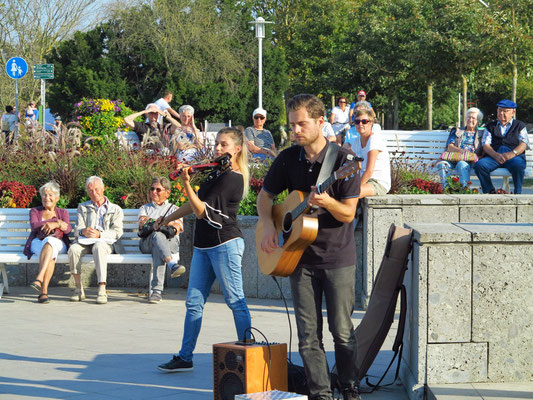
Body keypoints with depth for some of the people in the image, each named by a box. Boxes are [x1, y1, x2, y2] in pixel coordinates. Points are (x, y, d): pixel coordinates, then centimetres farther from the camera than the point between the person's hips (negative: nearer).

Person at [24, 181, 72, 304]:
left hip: (58, 243, 0)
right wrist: (58, 222, -12)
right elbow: (34, 225, -3)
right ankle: (44, 290, -52)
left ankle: (39, 278, -56)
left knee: (49, 241, -39)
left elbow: (68, 229, 2)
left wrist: (55, 224, -21)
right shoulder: (35, 211, 21)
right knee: (51, 253, -38)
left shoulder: (63, 212, 22)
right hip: (37, 243, 0)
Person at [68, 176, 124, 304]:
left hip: (105, 242, -2)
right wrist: (83, 231, -15)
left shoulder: (116, 210, 18)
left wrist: (99, 234, -16)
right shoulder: (83, 207, 25)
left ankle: (102, 290, -48)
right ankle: (79, 289, -27)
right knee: (73, 249, -33)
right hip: (85, 241, 2)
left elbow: (117, 232, 2)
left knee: (99, 247, -40)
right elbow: (77, 229, 11)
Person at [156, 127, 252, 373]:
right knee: (194, 302, 7)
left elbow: (202, 211, -17)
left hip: (224, 244, -9)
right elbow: (196, 205, 24)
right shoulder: (216, 174, 15)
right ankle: (185, 358, 10)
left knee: (236, 302, -4)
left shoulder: (232, 179, -13)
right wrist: (168, 219, 25)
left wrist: (186, 184, -22)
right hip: (203, 246, 9)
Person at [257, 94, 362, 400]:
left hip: (338, 257, -4)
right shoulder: (288, 159, 3)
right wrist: (268, 226, -1)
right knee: (308, 335, 3)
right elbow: (265, 196, 17)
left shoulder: (343, 159, -10)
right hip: (300, 257, 4)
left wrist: (327, 202, -32)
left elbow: (348, 214, -12)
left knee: (342, 331, 1)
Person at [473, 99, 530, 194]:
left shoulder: (520, 125, 20)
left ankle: (517, 193, -22)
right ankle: (490, 192, -18)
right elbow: (486, 145, 9)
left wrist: (512, 153, -18)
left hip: (514, 156, -2)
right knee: (479, 165, -30)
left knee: (518, 165, -39)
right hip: (494, 156, 2)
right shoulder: (490, 126, 24)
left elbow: (523, 144, 4)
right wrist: (495, 155, -14)